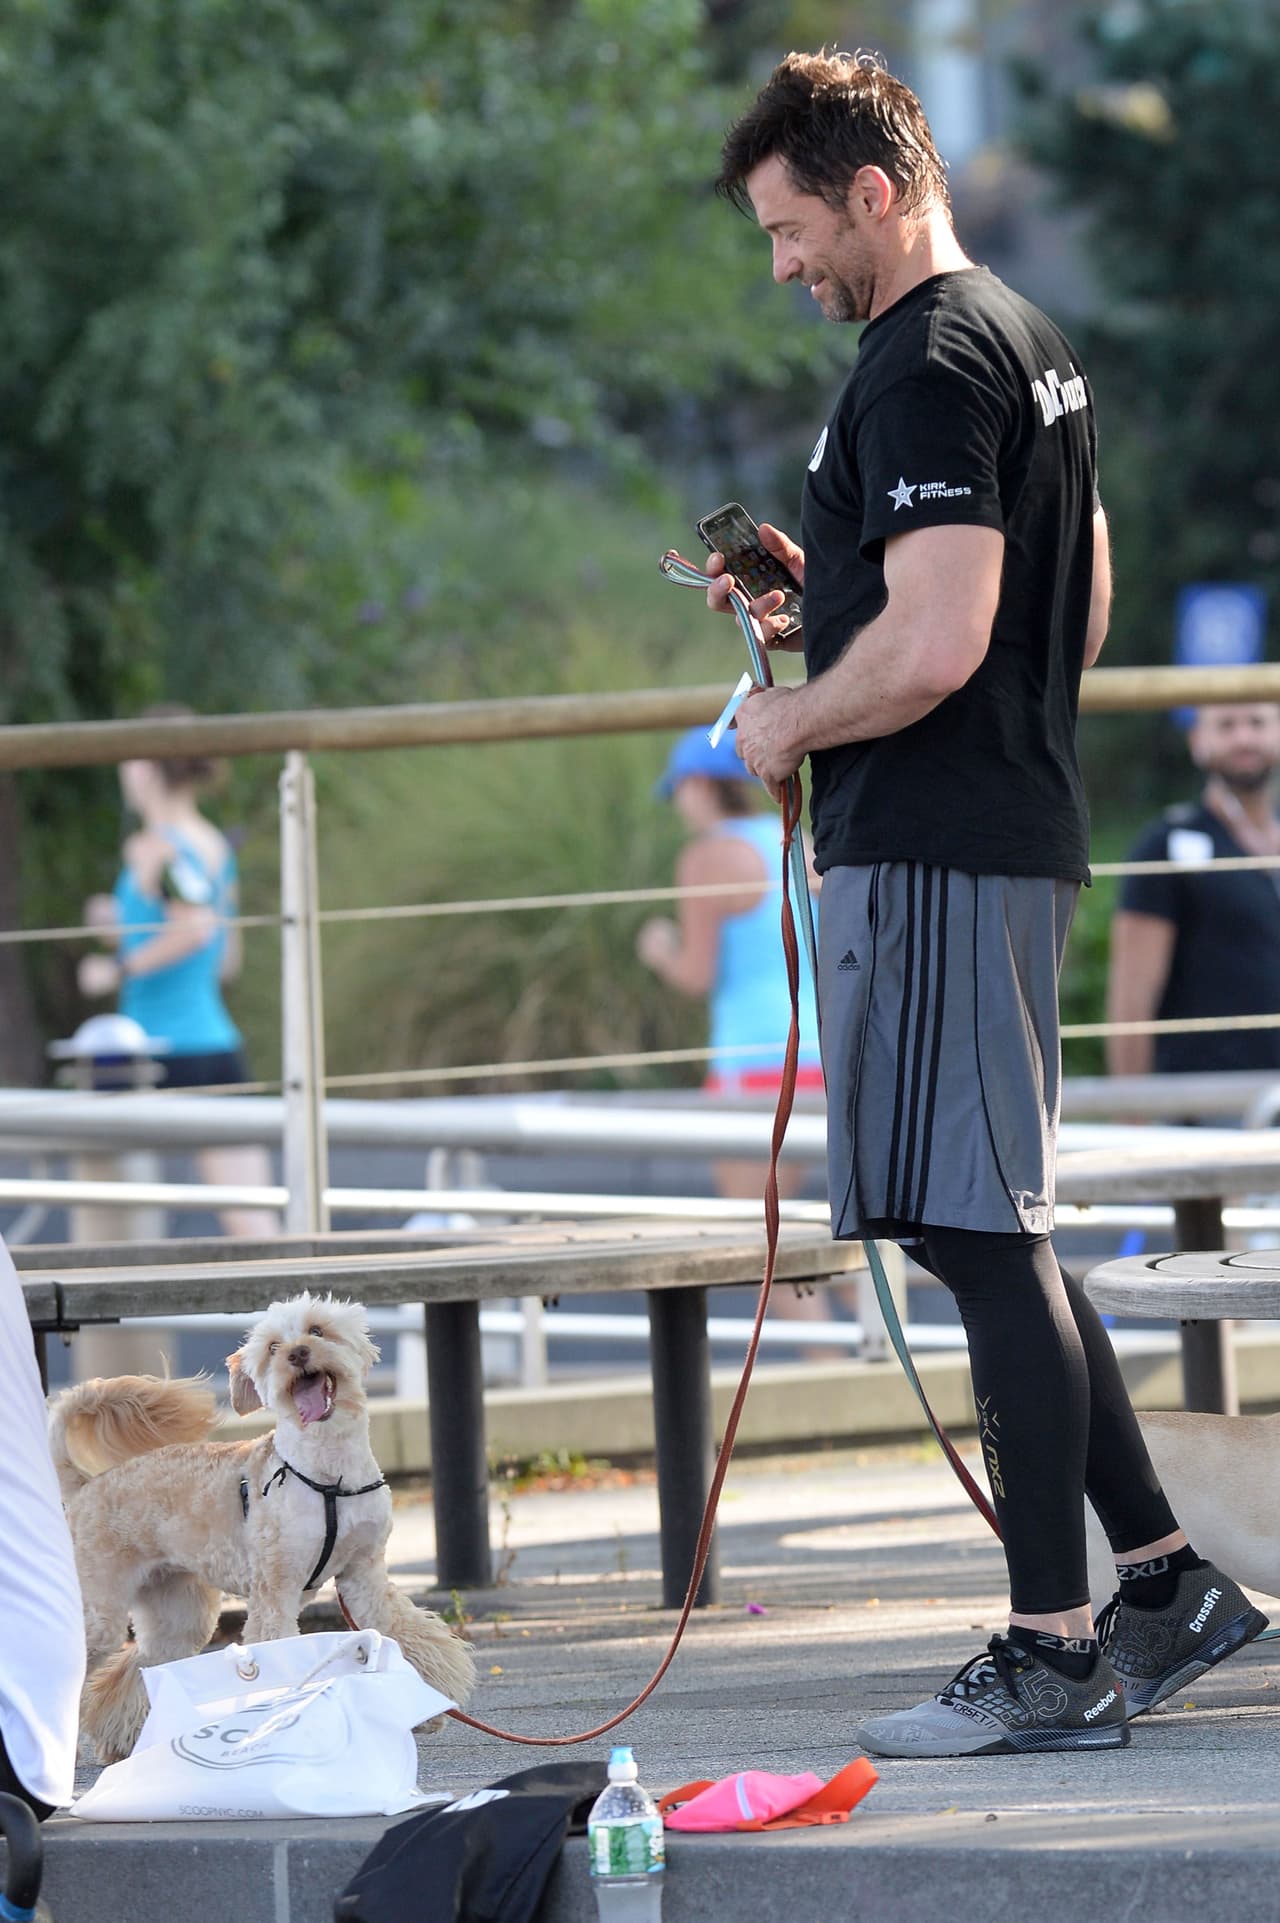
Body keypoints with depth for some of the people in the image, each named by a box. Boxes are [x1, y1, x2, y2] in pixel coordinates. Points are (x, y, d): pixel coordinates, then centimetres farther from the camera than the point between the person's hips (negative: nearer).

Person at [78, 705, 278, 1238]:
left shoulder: (153, 848, -10)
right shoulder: (216, 846, 14)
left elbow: (197, 927, -27)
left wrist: (121, 968, -16)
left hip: (162, 1050, -7)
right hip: (221, 1046, 7)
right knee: (249, 1219, -1)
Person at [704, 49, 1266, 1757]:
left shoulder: (926, 372, -16)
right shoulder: (1025, 341, 17)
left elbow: (932, 649, -25)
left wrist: (790, 722, -8)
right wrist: (823, 591, 21)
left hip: (932, 848, -11)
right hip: (1012, 830, 11)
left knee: (978, 1236, -8)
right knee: (992, 1235, 16)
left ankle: (1058, 1653, -8)